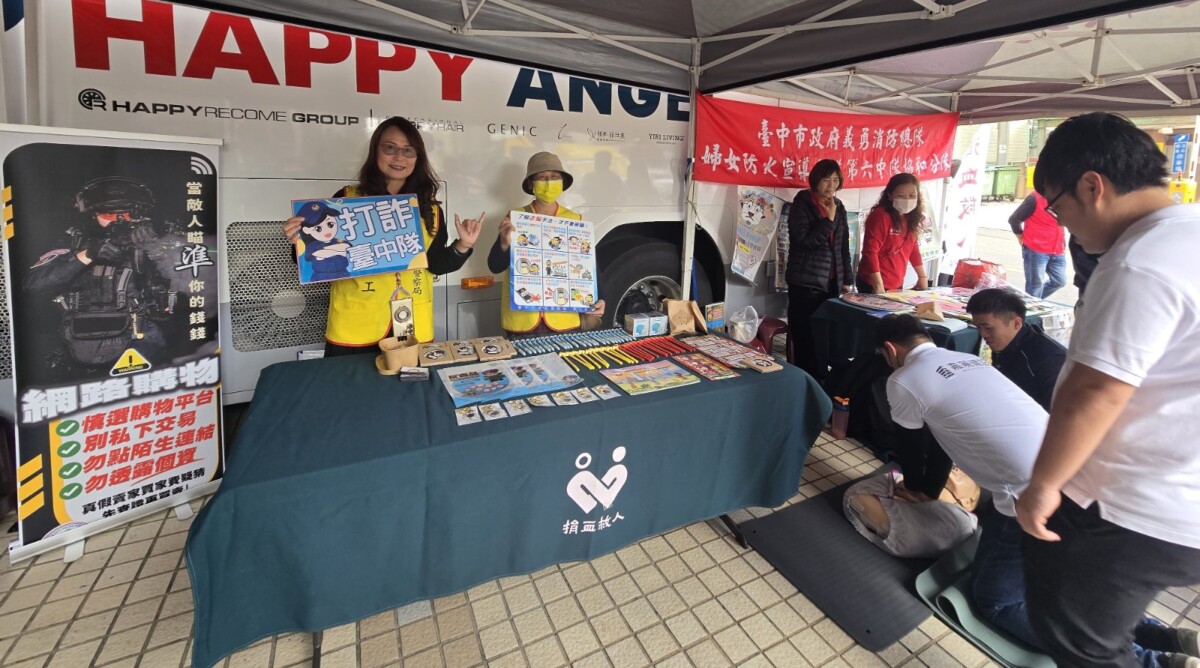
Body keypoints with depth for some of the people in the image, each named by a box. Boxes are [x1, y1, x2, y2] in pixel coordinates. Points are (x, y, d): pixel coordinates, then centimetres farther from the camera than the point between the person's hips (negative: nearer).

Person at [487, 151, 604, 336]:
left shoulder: (575, 221, 5)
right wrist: (504, 243, -25)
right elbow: (495, 267, -5)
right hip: (522, 321, -1)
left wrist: (596, 300, -9)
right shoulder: (515, 218, 0)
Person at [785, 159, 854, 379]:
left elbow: (844, 246, 17)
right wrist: (829, 220, -14)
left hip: (831, 282, 5)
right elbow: (803, 240, -15)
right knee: (805, 338, -4)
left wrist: (847, 278, 15)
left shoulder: (838, 206, 14)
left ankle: (821, 380, 16)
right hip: (805, 283, -5)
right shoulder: (802, 203, -3)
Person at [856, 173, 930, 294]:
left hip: (897, 285, 8)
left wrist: (923, 277, 15)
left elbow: (913, 249, 17)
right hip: (873, 285, -8)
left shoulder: (910, 219, 6)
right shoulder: (880, 216, -17)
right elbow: (870, 252, -22)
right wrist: (879, 285, -24)